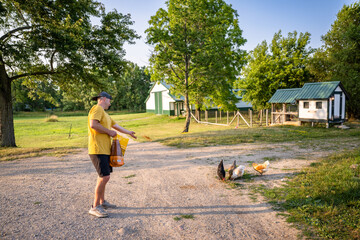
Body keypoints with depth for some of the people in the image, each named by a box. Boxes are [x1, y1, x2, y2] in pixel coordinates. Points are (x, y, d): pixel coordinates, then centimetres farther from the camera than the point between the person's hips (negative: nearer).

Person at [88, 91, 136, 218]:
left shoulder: (104, 113, 23)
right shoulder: (97, 109, -8)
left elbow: (115, 125, 33)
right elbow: (93, 124, -24)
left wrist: (128, 132, 42)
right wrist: (109, 131, -14)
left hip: (105, 150, 11)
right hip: (98, 150, -11)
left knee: (103, 176, 17)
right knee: (104, 177, -13)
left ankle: (102, 202, 30)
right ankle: (95, 207, -3)